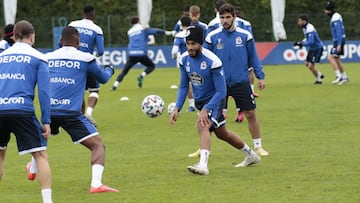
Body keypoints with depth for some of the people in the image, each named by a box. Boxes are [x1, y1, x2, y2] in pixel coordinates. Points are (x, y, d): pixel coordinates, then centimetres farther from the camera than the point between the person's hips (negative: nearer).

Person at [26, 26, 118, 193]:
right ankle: (96, 184, -22)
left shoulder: (48, 58, 9)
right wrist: (109, 70, 39)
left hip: (49, 110, 5)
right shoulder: (85, 58, -1)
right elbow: (103, 78, 15)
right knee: (98, 145, -3)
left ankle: (33, 170, 57)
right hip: (71, 113, -5)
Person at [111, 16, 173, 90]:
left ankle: (115, 85, -9)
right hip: (142, 54, -3)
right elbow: (156, 31, 6)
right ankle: (141, 76, -6)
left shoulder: (129, 32, 19)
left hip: (131, 54, 3)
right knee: (151, 66, 19)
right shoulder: (144, 29, 8)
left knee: (124, 71, 8)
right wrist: (169, 33, 10)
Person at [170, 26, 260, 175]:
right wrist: (177, 109, -10)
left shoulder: (212, 61, -29)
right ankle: (251, 155, 41)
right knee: (221, 133, 20)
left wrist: (205, 110, -34)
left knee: (202, 125, -31)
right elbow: (183, 86, 1)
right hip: (200, 101, 7)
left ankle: (203, 165, -42)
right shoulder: (184, 59, -10)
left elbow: (221, 91, -26)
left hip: (214, 100, -7)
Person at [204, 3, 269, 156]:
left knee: (250, 114, 0)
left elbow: (253, 58, 8)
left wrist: (260, 76, 3)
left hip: (241, 82, 0)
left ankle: (258, 146, 13)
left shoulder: (245, 36, 0)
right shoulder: (212, 37, -1)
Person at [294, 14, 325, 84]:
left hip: (317, 48, -10)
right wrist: (301, 43, 3)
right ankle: (319, 75, 32)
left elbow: (311, 42, -34)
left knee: (311, 65, -12)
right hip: (312, 48, 10)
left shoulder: (310, 29, -27)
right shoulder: (305, 28, 5)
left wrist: (301, 43, -28)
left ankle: (319, 79, 7)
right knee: (307, 63, 18)